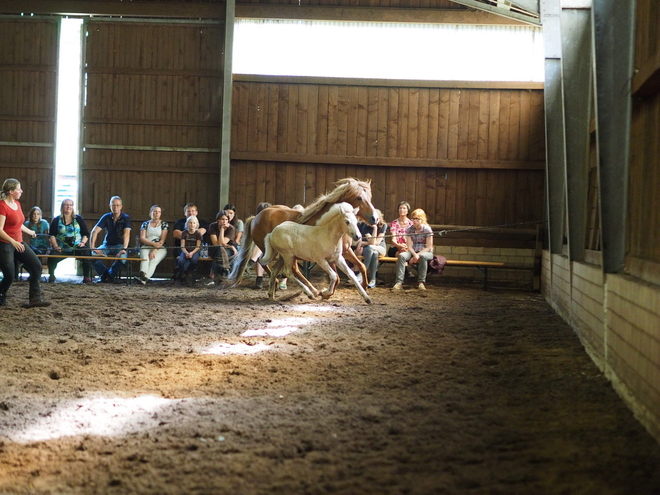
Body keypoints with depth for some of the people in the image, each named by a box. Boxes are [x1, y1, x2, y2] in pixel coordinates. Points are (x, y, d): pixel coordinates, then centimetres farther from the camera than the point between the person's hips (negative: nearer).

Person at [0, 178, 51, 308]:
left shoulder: (17, 204, 7)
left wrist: (30, 232, 39)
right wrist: (13, 242, -36)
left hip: (19, 243, 8)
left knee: (36, 265, -4)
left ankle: (35, 299, -4)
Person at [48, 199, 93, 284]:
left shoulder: (78, 219, 13)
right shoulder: (56, 220, 12)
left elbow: (86, 234, 12)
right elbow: (52, 235, 5)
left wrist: (83, 242, -7)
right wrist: (55, 246, -11)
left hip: (76, 247, 0)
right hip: (61, 248, 0)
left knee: (87, 252, -32)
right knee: (52, 257, -31)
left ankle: (87, 277, -19)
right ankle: (51, 276, -3)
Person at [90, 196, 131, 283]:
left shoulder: (126, 218, -7)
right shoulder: (106, 217, 1)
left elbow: (126, 234, -21)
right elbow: (95, 231, -8)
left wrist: (124, 249, -36)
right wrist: (92, 246, -22)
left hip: (119, 245, -3)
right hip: (107, 245, 3)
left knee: (122, 256, -36)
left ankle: (111, 274, -6)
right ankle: (105, 273, -3)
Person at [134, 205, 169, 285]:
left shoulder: (164, 224, 11)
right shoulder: (145, 224, 17)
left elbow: (162, 240, -1)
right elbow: (142, 238, 4)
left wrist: (154, 250, -17)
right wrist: (153, 244, -14)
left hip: (160, 248, -1)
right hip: (146, 247, 1)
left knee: (154, 260, -33)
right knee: (145, 258, -33)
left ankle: (144, 278, -53)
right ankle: (142, 274, -59)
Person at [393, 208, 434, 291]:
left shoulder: (427, 229, -8)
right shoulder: (409, 230, 3)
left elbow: (429, 247, -11)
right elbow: (409, 246, -4)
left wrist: (418, 255, -22)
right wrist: (414, 254, -25)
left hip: (426, 252, -3)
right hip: (413, 252, 3)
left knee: (423, 256, -40)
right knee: (401, 256, -28)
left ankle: (421, 282, -34)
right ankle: (399, 282, -36)